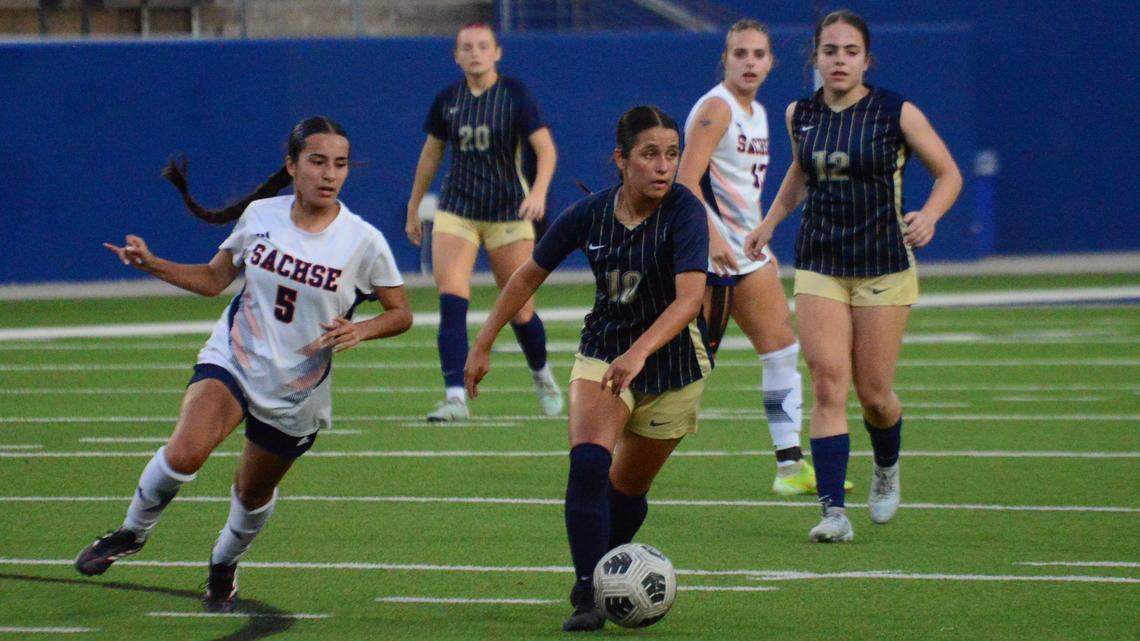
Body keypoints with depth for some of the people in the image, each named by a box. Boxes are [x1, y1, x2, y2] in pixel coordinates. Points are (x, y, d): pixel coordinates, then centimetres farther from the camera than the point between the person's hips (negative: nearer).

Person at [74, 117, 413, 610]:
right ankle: (133, 532, -1)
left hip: (297, 395, 0)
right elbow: (213, 278, 11)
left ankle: (224, 564, 49)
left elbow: (401, 313, -1)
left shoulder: (363, 242, -10)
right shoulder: (260, 216, -3)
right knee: (185, 452, -27)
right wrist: (151, 264, -3)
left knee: (253, 494, 16)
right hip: (232, 361, 0)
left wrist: (359, 331, -20)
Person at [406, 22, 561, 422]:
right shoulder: (447, 100, 3)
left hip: (509, 212, -2)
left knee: (520, 312, 3)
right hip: (456, 212, 2)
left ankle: (542, 375, 33)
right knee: (451, 303, -17)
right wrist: (414, 206, 20)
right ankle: (456, 398, -19)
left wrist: (538, 191, -32)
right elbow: (431, 153, 17)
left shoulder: (515, 95, -7)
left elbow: (546, 149, -14)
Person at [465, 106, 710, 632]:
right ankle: (587, 595, -24)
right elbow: (529, 276, 4)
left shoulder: (685, 212, -21)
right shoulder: (589, 214, -11)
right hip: (603, 351, 1)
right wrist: (483, 346, 6)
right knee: (588, 461, -24)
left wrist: (639, 353, -49)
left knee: (627, 488, 10)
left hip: (672, 363, -1)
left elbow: (689, 297, -34)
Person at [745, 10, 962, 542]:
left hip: (884, 267, -2)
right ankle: (833, 511, -15)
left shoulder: (896, 114, -7)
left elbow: (948, 174, 2)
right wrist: (769, 222, 19)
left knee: (873, 394, 2)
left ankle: (887, 468, 36)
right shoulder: (800, 115, 4)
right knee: (827, 385, -12)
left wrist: (929, 215, -17)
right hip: (819, 267, 2)